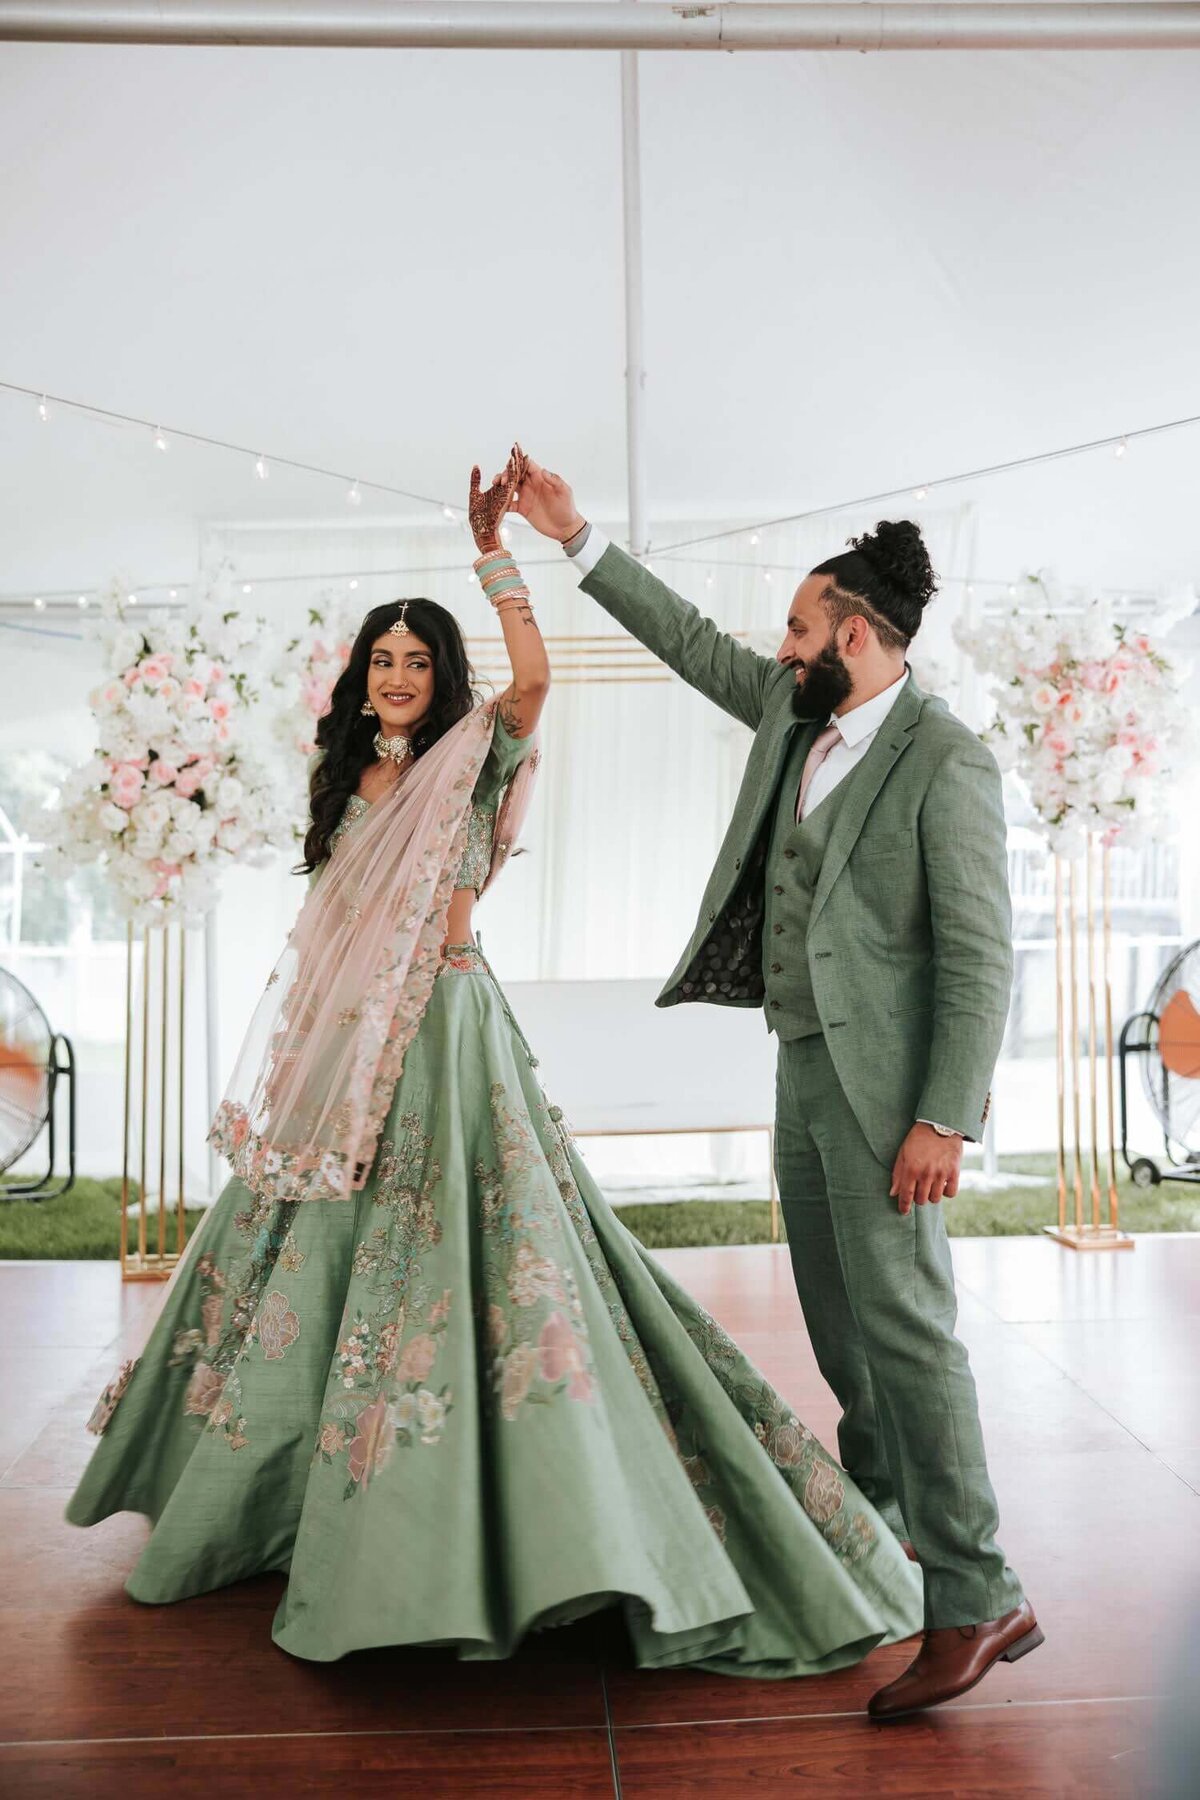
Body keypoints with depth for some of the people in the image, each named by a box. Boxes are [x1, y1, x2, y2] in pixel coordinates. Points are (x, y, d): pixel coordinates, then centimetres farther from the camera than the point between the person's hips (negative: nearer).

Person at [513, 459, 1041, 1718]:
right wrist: (578, 540, 19)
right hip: (804, 1065, 8)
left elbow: (979, 955, -17)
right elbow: (691, 641, 20)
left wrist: (945, 1118, -20)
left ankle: (975, 1602, 5)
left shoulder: (946, 761, -15)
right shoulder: (794, 712, 9)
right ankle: (880, 1516, 36)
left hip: (884, 1084, -8)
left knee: (902, 1320, -7)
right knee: (837, 1318, 17)